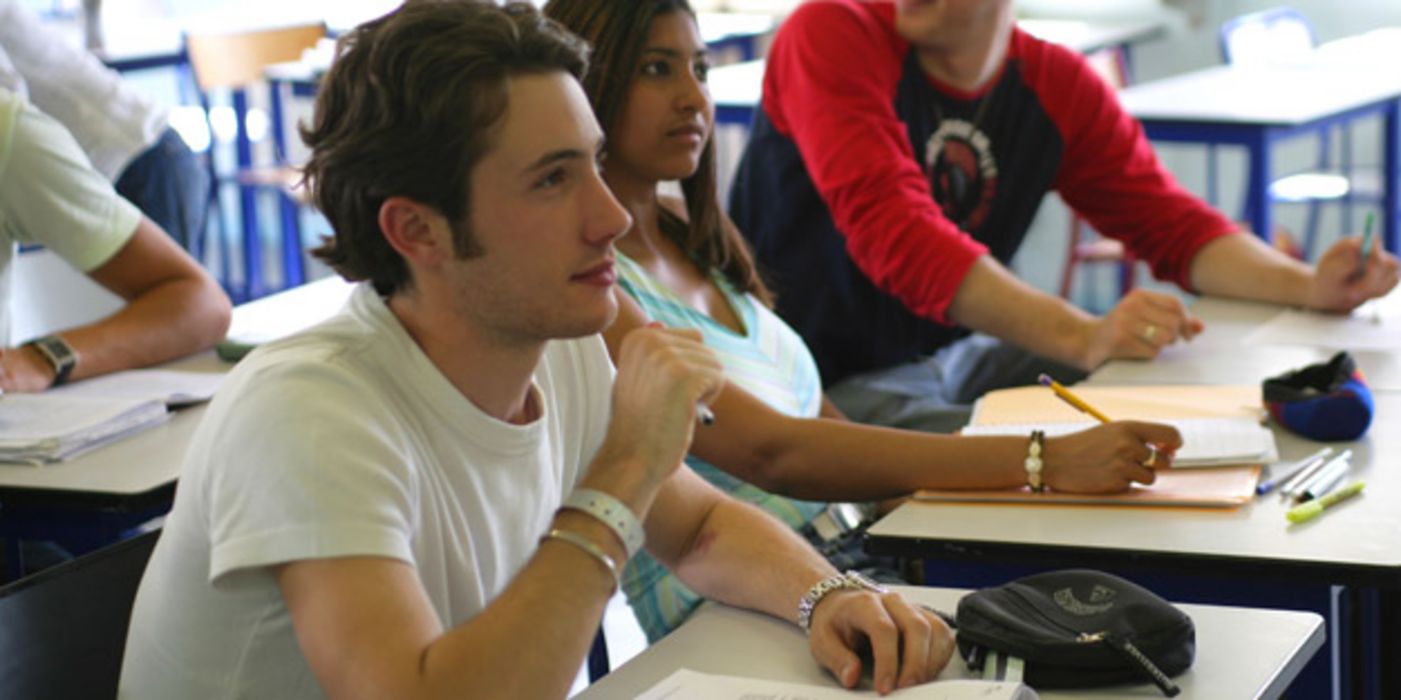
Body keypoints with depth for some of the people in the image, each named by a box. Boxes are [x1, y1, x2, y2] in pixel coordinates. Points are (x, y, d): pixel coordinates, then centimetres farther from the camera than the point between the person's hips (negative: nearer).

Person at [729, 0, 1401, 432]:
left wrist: (1310, 288, -16)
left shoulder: (1058, 86, 1)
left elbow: (1172, 224, 5)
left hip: (944, 360, 7)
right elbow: (896, 234, -30)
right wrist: (1081, 337, -40)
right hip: (822, 387, -6)